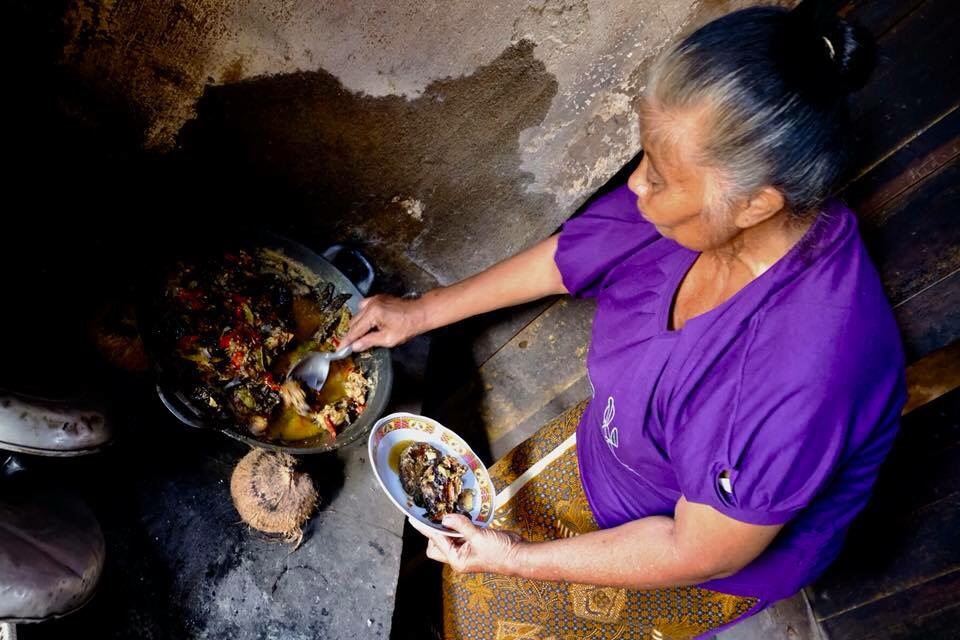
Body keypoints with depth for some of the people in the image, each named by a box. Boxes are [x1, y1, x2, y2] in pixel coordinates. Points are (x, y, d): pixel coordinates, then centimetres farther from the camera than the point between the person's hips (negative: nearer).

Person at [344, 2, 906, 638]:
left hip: (717, 554, -5)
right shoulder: (694, 206, -24)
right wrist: (424, 311, 5)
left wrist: (519, 559, -20)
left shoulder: (802, 378, -43)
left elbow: (698, 553, -28)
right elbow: (563, 258, -5)